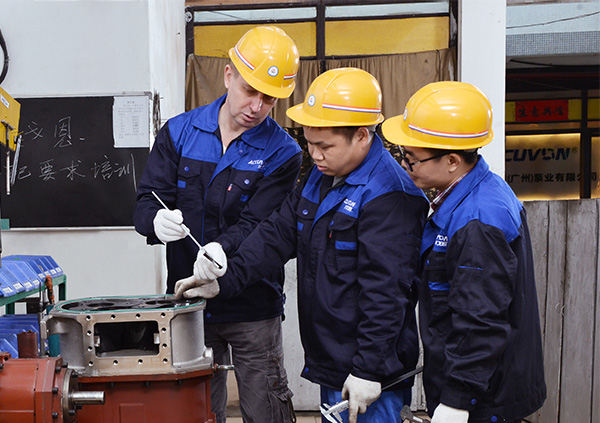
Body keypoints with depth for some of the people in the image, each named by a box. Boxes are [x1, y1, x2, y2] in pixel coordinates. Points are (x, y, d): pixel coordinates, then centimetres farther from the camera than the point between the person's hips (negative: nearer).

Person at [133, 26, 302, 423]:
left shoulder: (282, 153, -5)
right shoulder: (179, 133, 3)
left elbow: (257, 225, -15)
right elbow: (148, 201, -2)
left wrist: (220, 249, -35)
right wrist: (157, 221, -26)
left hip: (252, 306, -2)